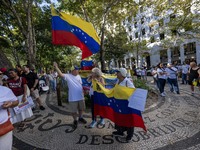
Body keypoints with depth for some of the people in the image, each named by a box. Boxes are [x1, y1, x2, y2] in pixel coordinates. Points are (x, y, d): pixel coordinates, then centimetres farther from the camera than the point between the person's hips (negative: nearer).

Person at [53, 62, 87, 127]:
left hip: (80, 96, 5)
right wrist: (56, 67, -39)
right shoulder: (68, 76, -12)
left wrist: (83, 91, 15)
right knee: (73, 111, 10)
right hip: (73, 98, -5)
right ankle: (75, 120, 34)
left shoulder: (78, 76, 5)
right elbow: (61, 75, -29)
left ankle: (80, 118, 44)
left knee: (81, 108, 21)